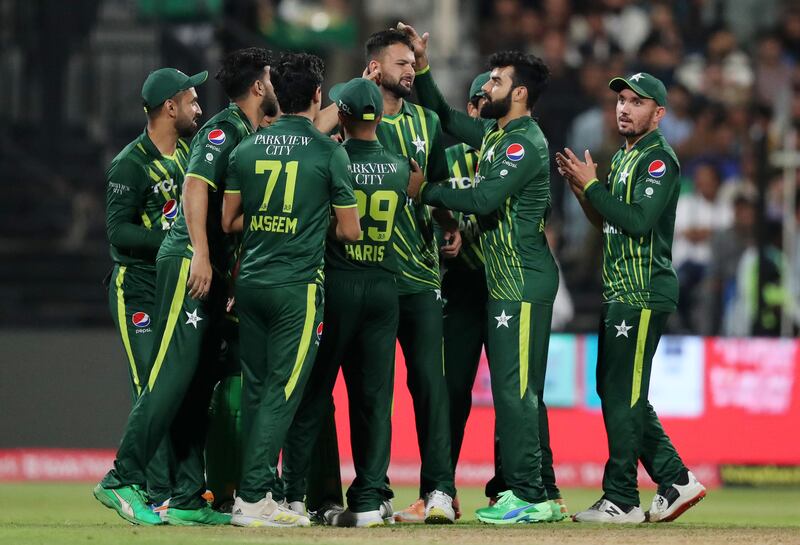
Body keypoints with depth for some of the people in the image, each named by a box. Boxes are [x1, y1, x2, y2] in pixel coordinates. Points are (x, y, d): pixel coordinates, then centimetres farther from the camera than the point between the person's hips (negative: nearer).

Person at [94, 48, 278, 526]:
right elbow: (196, 185, -20)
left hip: (213, 270, 10)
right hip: (190, 261, -10)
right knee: (173, 376, -15)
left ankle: (189, 500, 8)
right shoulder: (224, 128, -7)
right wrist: (201, 255, -26)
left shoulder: (249, 135, 21)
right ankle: (122, 481, -17)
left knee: (200, 384, 8)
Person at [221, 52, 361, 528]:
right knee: (283, 390, -4)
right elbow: (350, 230, -1)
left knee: (257, 389, 11)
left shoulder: (247, 149, 6)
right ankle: (253, 497, -10)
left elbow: (229, 221, 12)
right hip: (298, 285, -5)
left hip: (251, 281, 5)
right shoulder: (329, 152, -6)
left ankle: (266, 491, 13)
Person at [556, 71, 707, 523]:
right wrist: (582, 190, 6)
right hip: (621, 294, 10)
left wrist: (592, 185, -15)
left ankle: (622, 500, -6)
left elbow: (638, 220, -22)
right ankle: (675, 480, 17)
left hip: (644, 294, -10)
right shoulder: (622, 158, 19)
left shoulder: (659, 159, -10)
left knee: (623, 393, -9)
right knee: (616, 391, 12)